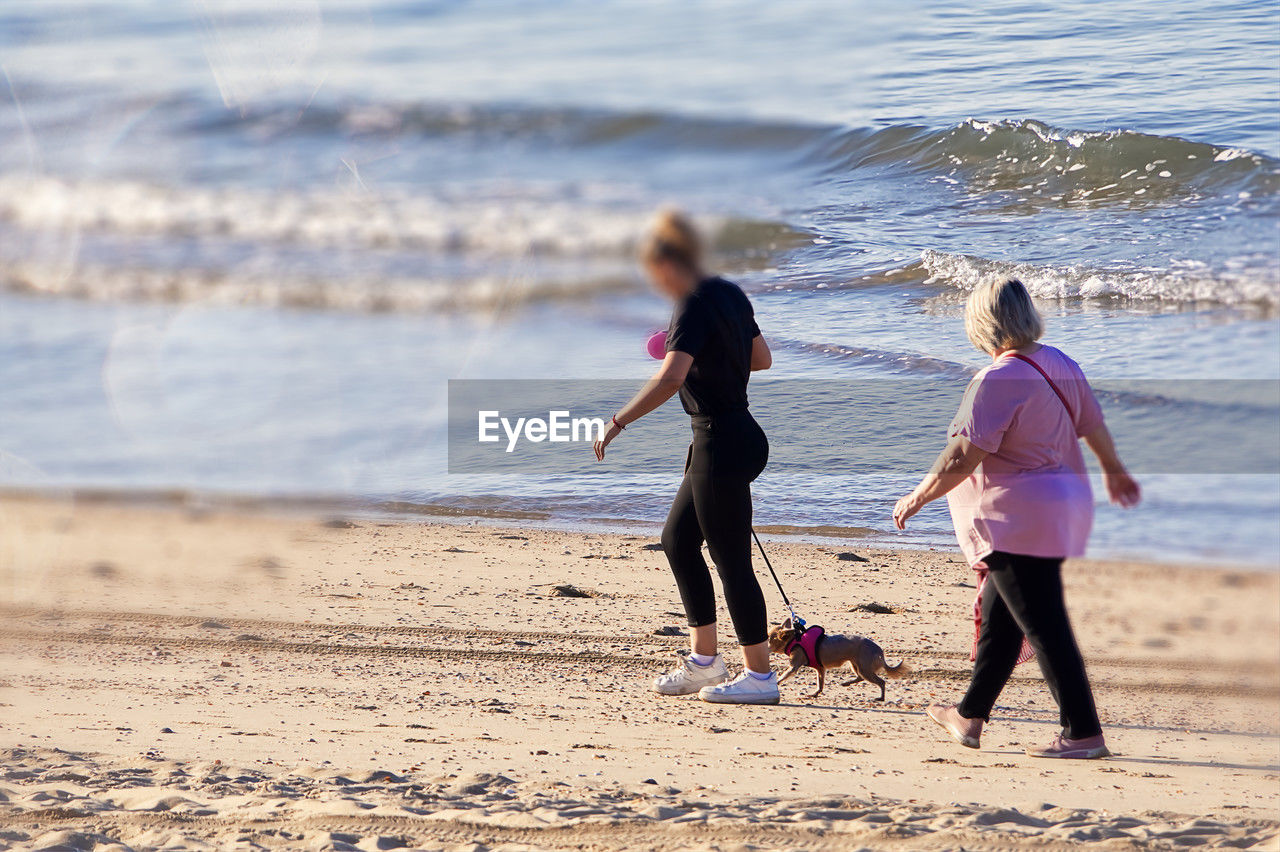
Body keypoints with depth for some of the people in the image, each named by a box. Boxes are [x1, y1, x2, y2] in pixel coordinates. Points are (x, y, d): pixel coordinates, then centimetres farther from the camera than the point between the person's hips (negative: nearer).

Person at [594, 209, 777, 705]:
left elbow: (671, 377, -33)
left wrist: (619, 421, -29)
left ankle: (759, 676, 3)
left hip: (721, 443, -10)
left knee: (730, 558, -3)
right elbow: (762, 359, 19)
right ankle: (703, 660, 21)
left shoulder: (695, 308, -19)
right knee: (678, 539, 17)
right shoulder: (730, 294, 8)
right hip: (736, 435, 10)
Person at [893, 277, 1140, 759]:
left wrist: (918, 497, -9)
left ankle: (1084, 733, -6)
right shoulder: (1059, 365, 7)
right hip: (1062, 508, 10)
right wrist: (1114, 470, 37)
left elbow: (964, 457, -22)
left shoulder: (999, 380, -20)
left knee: (1044, 627, -6)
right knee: (999, 619, 20)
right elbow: (1093, 424, 19)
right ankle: (970, 716, 31)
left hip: (1020, 518, -10)